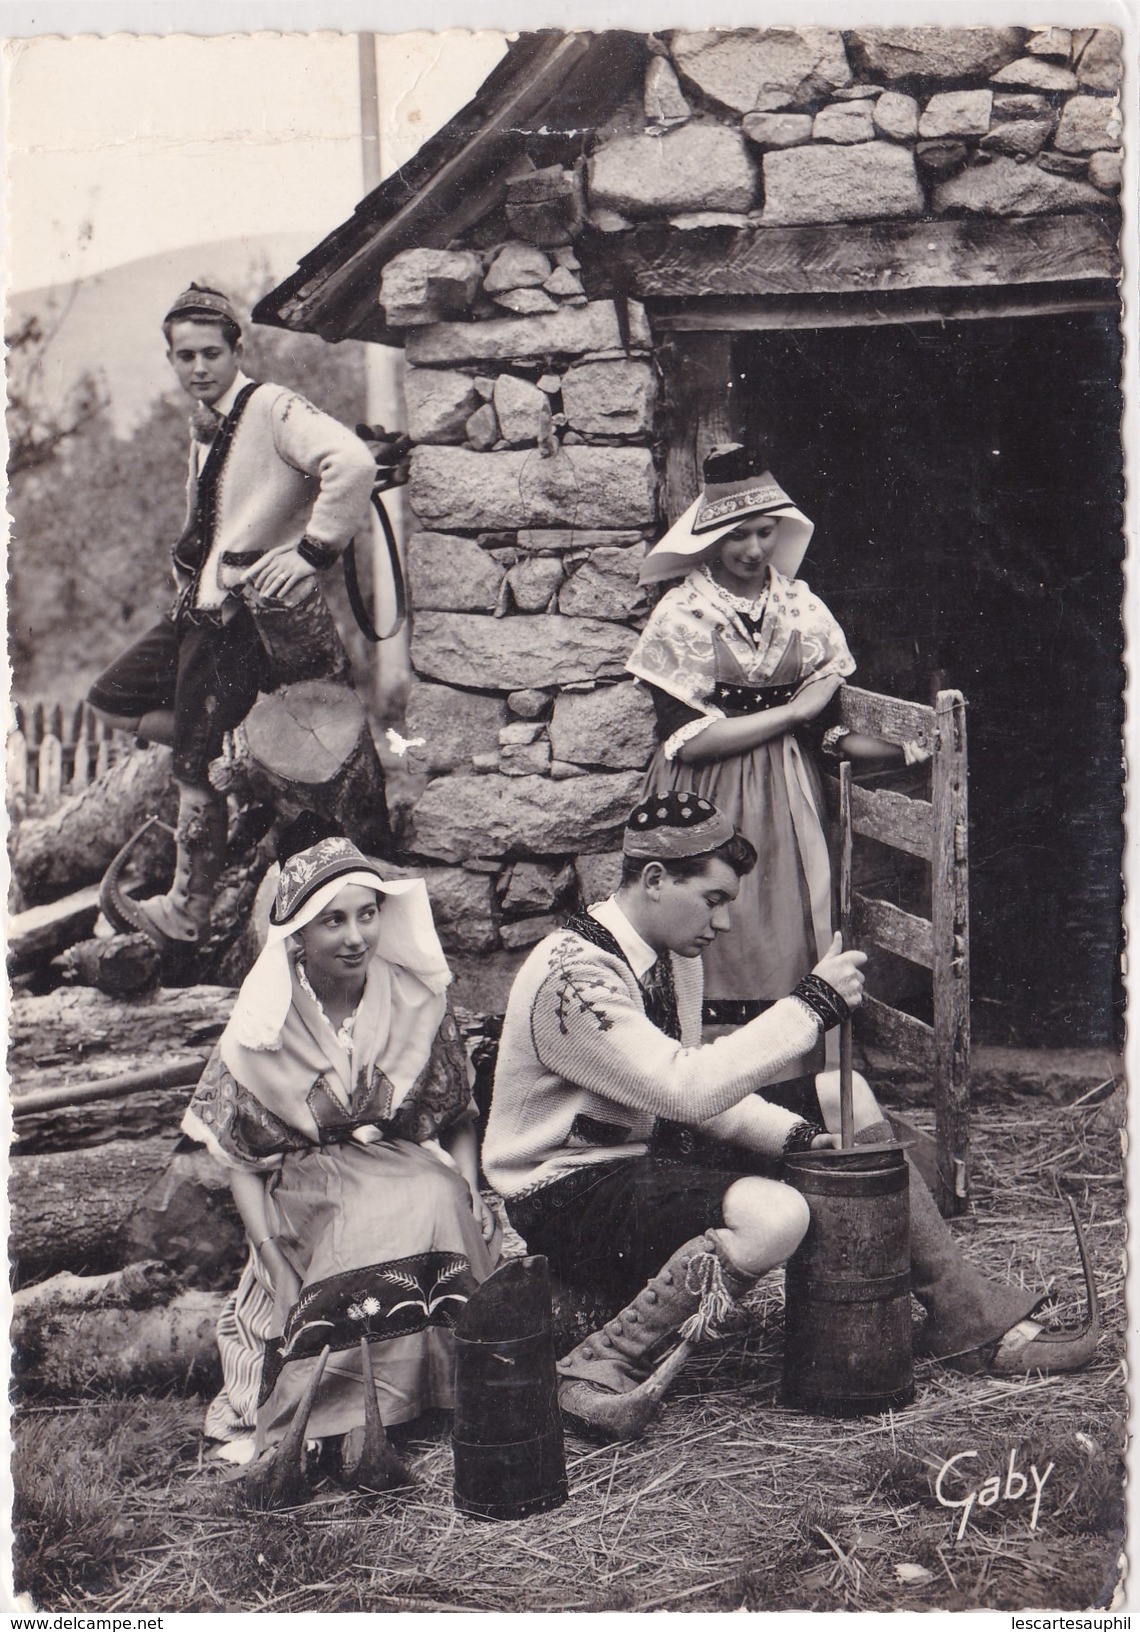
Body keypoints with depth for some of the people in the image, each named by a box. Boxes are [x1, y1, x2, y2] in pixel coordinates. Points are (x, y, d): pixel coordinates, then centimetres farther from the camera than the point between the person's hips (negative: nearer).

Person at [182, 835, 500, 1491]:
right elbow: (244, 1164, 2)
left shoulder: (419, 1004, 3)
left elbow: (461, 1122, 11)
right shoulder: (265, 1026, -2)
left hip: (413, 1184, 2)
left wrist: (465, 1200, -9)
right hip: (305, 1198, -2)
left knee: (437, 1205, -33)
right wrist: (273, 1261, -12)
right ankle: (362, 1423, -33)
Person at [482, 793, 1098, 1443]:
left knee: (844, 1097, 6)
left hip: (644, 1153, 10)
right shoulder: (572, 975, -25)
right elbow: (687, 1088, -32)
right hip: (569, 1193, -10)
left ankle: (969, 1317, 9)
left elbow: (697, 1085, 10)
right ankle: (604, 1370, -23)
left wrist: (795, 1136, -6)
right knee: (772, 1214, -34)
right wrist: (812, 1005, -28)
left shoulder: (674, 952, 5)